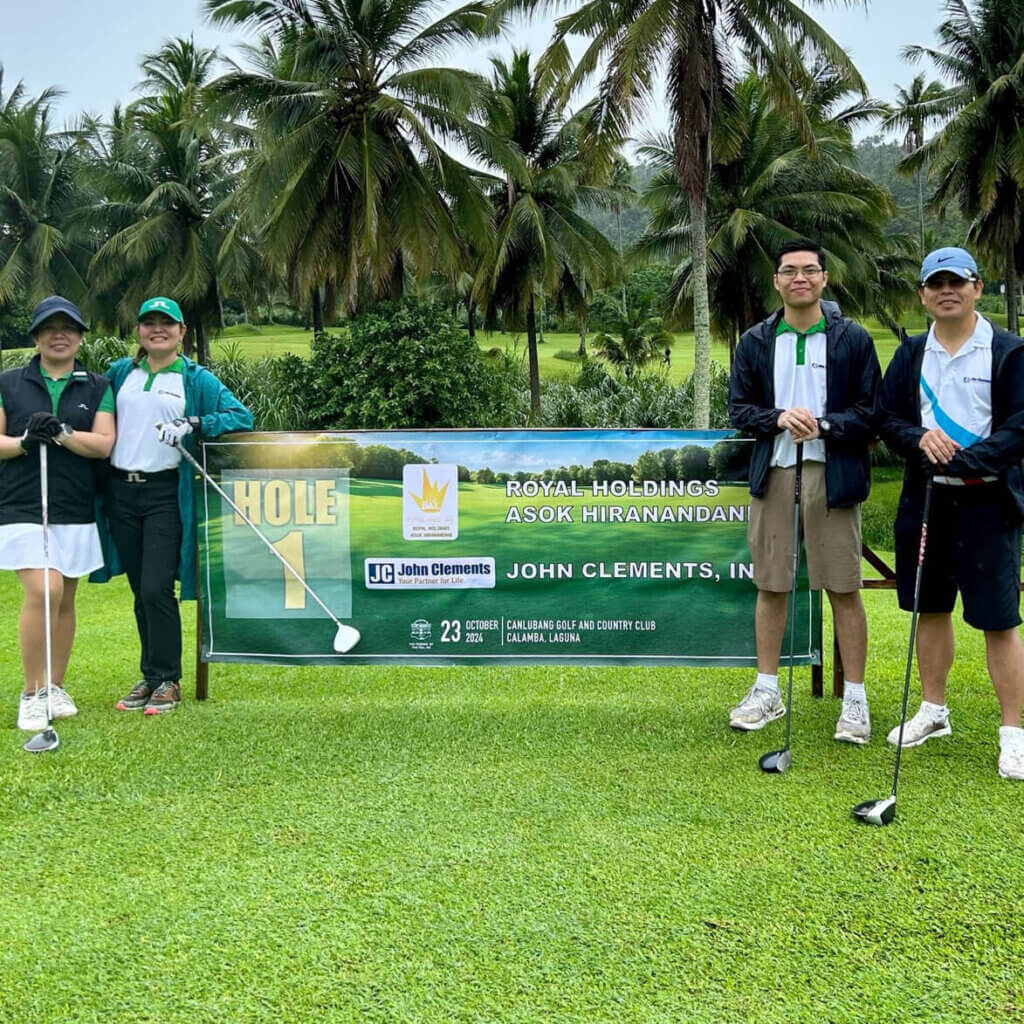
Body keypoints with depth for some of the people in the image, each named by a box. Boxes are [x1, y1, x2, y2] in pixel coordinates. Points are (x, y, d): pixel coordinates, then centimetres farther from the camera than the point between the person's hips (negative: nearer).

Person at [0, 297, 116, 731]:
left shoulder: (97, 387, 8)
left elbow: (104, 444, -2)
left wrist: (62, 434, -18)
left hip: (76, 510, 2)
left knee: (65, 600, 8)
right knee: (43, 591, -17)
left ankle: (56, 687, 22)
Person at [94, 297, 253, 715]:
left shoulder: (197, 379, 2)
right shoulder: (119, 373, 12)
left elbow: (242, 417, -5)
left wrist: (194, 425, -19)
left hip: (166, 494, -4)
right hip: (121, 491, 4)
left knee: (157, 589, -10)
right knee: (140, 591, 10)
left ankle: (167, 681, 3)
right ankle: (150, 677, 21)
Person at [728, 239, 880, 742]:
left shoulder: (853, 338, 1)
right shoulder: (755, 341, 8)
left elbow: (872, 412, -2)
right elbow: (738, 408, 6)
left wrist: (824, 425, -18)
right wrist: (779, 418, -13)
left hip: (833, 476, -3)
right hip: (773, 475, 3)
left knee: (844, 589, 1)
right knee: (770, 586, 10)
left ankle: (855, 699, 12)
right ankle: (767, 691, 23)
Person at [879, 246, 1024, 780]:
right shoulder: (911, 354, 11)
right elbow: (888, 418, 10)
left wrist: (965, 461, -19)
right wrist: (919, 438, -12)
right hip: (926, 496, 5)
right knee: (930, 608, 14)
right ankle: (933, 711, 30)